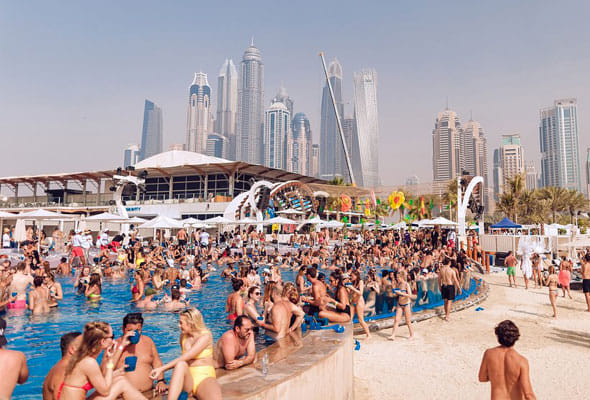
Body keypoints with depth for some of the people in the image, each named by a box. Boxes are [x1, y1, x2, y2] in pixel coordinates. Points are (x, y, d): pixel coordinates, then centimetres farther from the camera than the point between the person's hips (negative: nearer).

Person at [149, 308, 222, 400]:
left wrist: (162, 368, -20)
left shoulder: (205, 336, -10)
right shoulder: (183, 335, 8)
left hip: (205, 378, -6)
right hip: (188, 379, 6)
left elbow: (185, 357, -19)